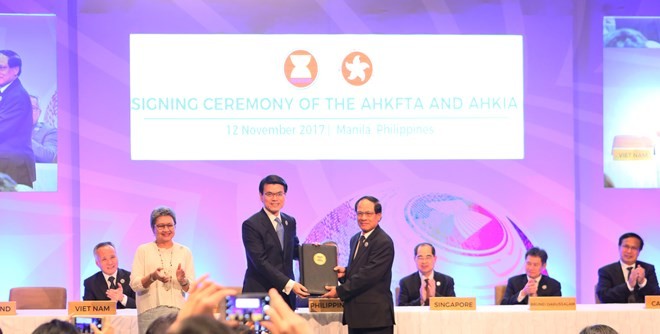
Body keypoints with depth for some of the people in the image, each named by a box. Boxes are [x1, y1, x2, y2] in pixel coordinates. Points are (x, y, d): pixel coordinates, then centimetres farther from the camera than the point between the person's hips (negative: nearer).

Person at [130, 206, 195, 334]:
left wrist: (183, 281, -13)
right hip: (150, 311, -1)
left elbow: (191, 288, 9)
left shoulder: (185, 252, 13)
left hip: (177, 309, 1)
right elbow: (134, 284, 0)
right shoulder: (143, 250, 8)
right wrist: (152, 277, -18)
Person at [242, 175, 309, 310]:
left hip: (286, 294, 6)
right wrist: (289, 284, -20)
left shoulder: (290, 222, 13)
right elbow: (260, 262, -15)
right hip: (260, 294, -6)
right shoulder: (251, 225, -9)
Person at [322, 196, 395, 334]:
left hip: (375, 316, -9)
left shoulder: (383, 243, -14)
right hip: (356, 314, 9)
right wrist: (345, 272, 3)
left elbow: (368, 275, -19)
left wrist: (339, 291, -15)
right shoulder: (356, 239, 17)